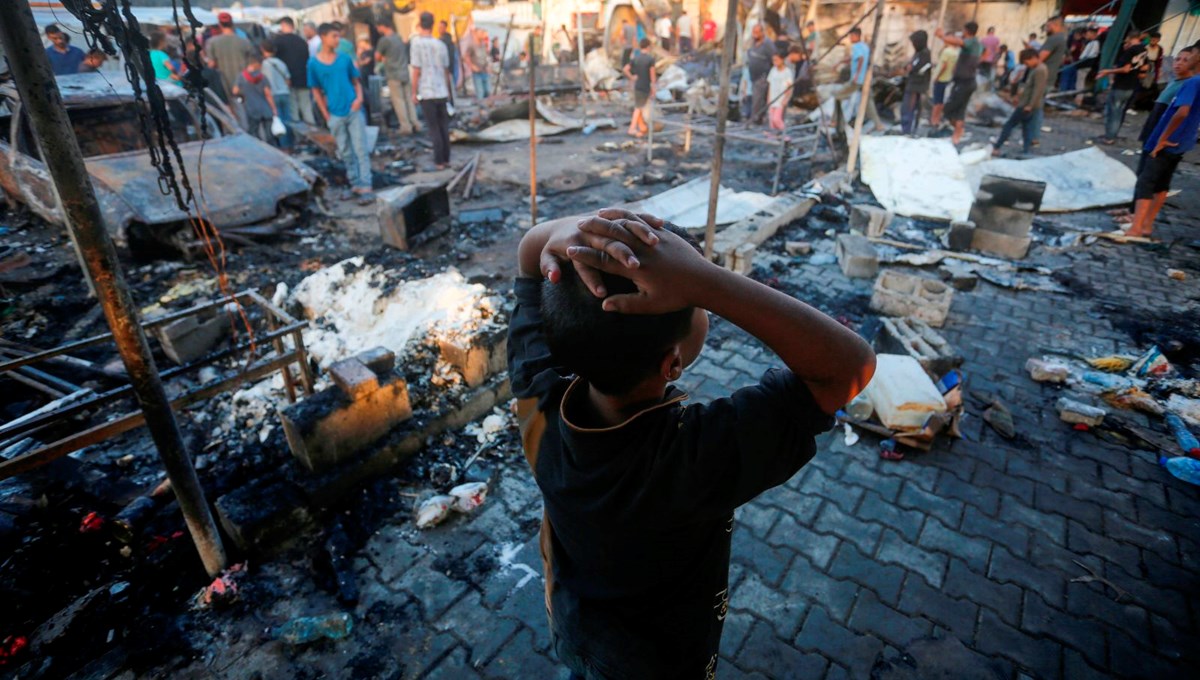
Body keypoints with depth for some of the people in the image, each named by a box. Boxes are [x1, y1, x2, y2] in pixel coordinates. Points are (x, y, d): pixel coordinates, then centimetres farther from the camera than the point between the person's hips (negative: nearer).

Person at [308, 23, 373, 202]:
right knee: (345, 153, 8)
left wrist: (359, 98, -10)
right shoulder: (313, 63, 1)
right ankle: (355, 184, 19)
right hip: (335, 115, 1)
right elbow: (316, 91, 5)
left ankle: (365, 187, -4)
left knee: (360, 150, -4)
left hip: (354, 111, 0)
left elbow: (356, 81, 11)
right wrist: (326, 116, -1)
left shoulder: (345, 59, 4)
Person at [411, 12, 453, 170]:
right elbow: (446, 70, 9)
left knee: (433, 128, 3)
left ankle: (439, 161, 5)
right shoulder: (441, 44, 4)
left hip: (427, 93, -4)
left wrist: (414, 92, -2)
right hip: (442, 92, 4)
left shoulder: (416, 42, -9)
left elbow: (417, 70, -11)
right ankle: (446, 159, 16)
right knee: (444, 127, 12)